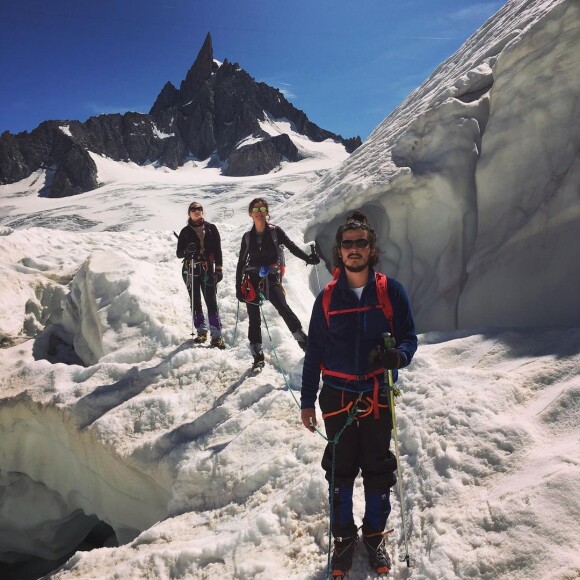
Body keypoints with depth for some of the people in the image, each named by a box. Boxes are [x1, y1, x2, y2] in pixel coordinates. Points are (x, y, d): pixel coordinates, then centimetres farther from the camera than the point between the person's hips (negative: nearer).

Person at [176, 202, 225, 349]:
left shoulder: (211, 229, 9)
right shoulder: (185, 231, 11)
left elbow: (218, 250, 8)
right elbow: (179, 253, 10)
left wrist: (218, 269, -1)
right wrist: (187, 251, -13)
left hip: (207, 269, -2)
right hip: (190, 270, 2)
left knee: (211, 302, -9)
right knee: (195, 302, 4)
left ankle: (216, 335, -9)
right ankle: (201, 331, 15)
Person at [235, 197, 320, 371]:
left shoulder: (275, 231, 1)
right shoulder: (247, 237, 8)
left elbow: (291, 246, -7)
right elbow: (241, 263, 11)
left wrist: (308, 258, -25)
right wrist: (238, 287, 7)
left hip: (271, 279, -2)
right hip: (252, 280, 2)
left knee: (283, 308, -22)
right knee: (254, 319, 3)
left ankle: (304, 341, -13)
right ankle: (258, 357, 12)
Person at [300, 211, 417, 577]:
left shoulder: (391, 291, -5)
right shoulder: (327, 298, -1)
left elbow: (409, 338, -2)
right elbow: (314, 352, 4)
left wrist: (397, 356, -26)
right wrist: (307, 401, 6)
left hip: (378, 397, 0)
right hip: (338, 398, 1)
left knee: (378, 471, 13)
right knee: (340, 470, 11)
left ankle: (375, 536, 34)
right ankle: (344, 537, 31)